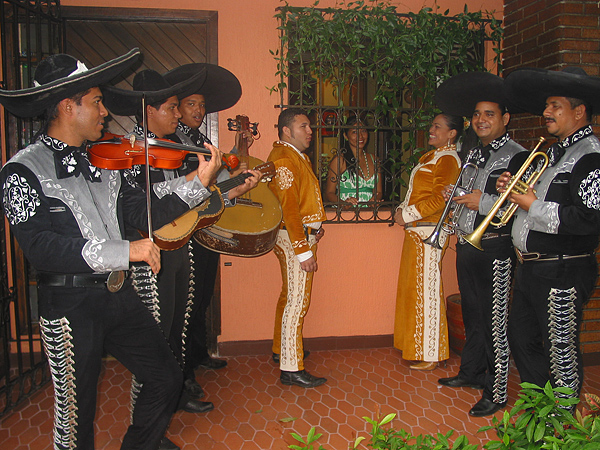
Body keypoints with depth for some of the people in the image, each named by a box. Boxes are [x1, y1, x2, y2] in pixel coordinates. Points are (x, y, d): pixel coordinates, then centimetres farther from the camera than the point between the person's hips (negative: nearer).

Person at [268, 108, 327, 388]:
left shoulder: (297, 156, 18)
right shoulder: (282, 158, -15)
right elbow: (289, 207, -22)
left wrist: (314, 225, 12)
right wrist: (303, 251, -24)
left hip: (303, 234, 11)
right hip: (295, 239, -11)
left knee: (289, 296, 19)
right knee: (297, 301, -9)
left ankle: (282, 348, 33)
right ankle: (291, 368, -3)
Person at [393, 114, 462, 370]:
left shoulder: (447, 159, -11)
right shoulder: (431, 156, 18)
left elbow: (440, 198, -20)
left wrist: (408, 215, -16)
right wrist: (403, 209, 7)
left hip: (429, 232, -10)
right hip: (417, 231, 10)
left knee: (426, 289, -3)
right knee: (415, 288, 14)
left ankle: (431, 355, 9)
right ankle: (419, 347, 27)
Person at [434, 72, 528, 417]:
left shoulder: (516, 156, -10)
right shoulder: (474, 155, 16)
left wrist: (483, 202, -20)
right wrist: (456, 195, 7)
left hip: (494, 250, -8)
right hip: (467, 247, 8)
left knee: (494, 323, -1)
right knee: (472, 316, 19)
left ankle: (496, 393, 12)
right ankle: (471, 372, 36)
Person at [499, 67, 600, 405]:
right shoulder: (557, 152, 15)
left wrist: (534, 206, -19)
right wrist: (515, 191, 5)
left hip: (562, 273, -10)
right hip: (531, 269, 10)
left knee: (561, 353, 4)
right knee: (521, 339, 20)